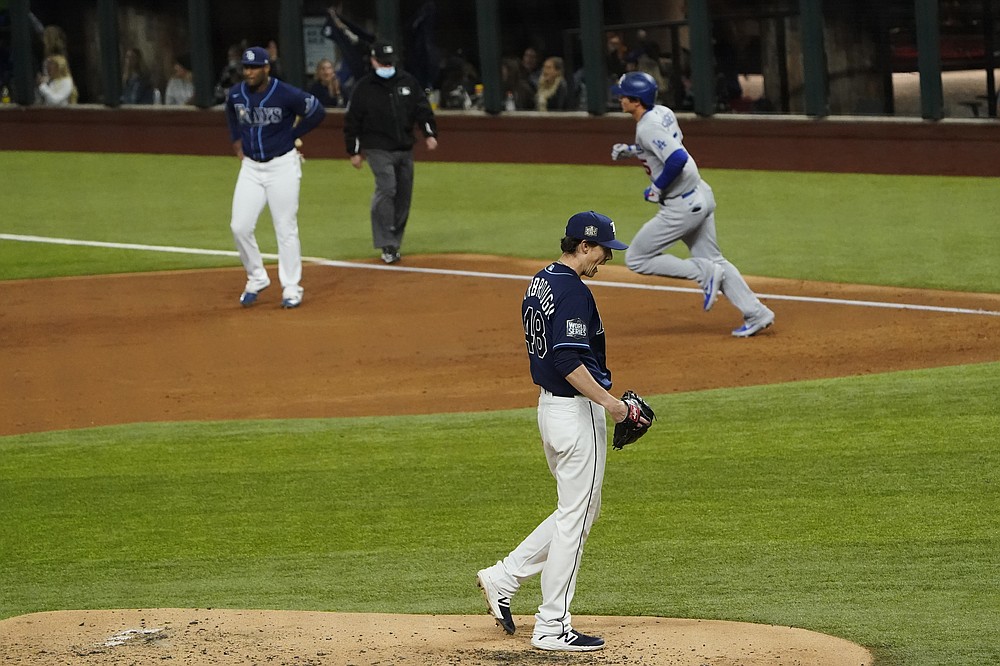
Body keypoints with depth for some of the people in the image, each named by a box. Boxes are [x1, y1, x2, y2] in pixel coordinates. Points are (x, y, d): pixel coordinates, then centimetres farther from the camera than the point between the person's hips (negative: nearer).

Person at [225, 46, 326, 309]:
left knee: (286, 228, -1)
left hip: (282, 166, -4)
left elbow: (318, 112, -3)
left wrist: (292, 135, -2)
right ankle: (256, 279, 17)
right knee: (240, 227, -2)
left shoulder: (286, 95, -16)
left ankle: (291, 288, 7)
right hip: (251, 166, 4)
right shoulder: (236, 94, -2)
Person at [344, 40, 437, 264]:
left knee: (403, 195, 5)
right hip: (379, 150, -5)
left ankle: (394, 242, 17)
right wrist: (354, 151, -1)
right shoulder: (364, 88, -2)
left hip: (405, 149, 5)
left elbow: (422, 109, 9)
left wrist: (430, 133, -6)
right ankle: (387, 245, -19)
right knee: (386, 189, -19)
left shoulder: (407, 82, 9)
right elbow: (352, 121, 1)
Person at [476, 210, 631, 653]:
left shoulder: (539, 283, 11)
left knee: (578, 511, 20)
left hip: (549, 405, 10)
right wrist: (607, 401, -24)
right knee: (575, 517, -2)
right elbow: (568, 362, -27)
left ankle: (503, 578, 18)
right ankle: (552, 628, 3)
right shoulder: (573, 292, -20)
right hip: (576, 413, -10)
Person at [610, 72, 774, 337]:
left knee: (636, 259, 1)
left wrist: (658, 188, -20)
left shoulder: (648, 128, -23)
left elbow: (677, 159, -35)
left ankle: (705, 273, -2)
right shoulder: (663, 113, 6)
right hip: (701, 196, 10)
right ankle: (756, 314, 14)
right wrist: (631, 151, 17)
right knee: (713, 260, 17)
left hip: (682, 205, -10)